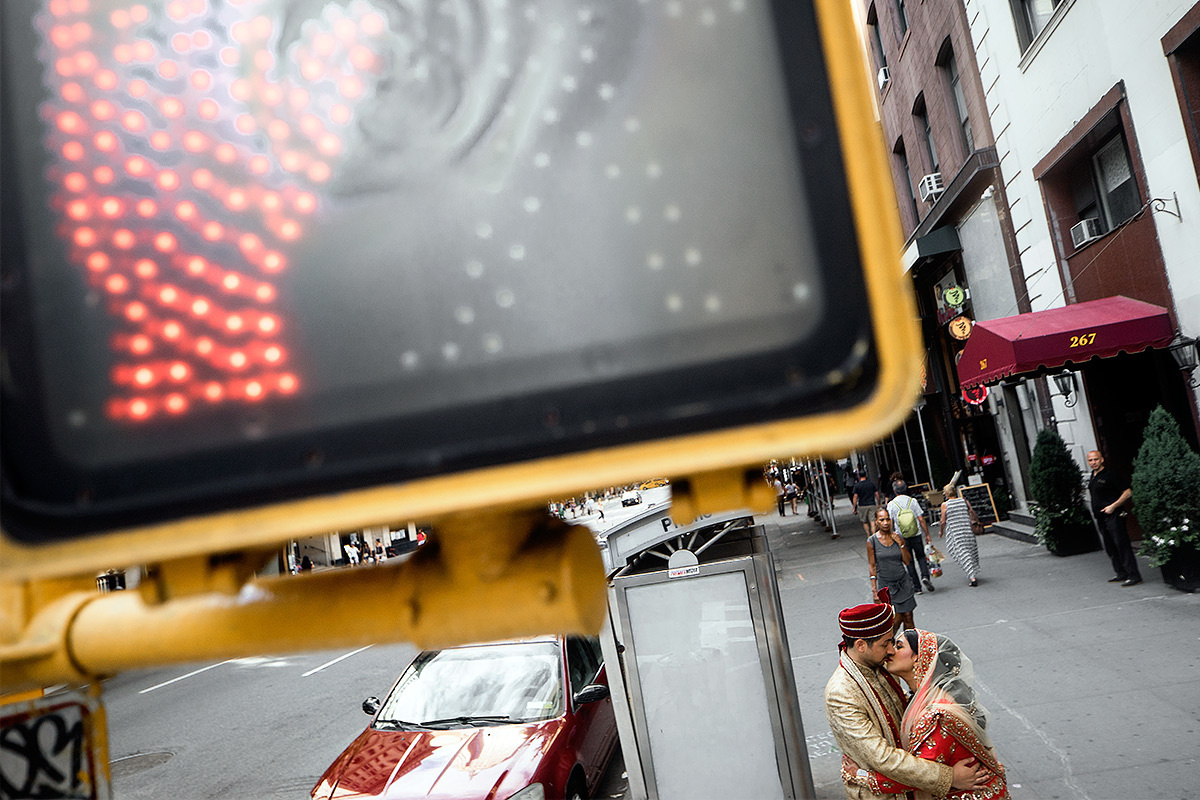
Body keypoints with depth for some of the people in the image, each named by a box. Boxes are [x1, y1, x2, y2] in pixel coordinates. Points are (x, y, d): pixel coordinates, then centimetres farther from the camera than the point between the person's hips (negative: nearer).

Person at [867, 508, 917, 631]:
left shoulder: (898, 537, 1)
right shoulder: (872, 541, -7)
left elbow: (908, 562, 2)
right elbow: (872, 567, -4)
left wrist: (900, 543, -10)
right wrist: (874, 590, -7)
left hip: (903, 583, 3)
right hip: (886, 585, -3)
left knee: (908, 618, 4)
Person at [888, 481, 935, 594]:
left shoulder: (891, 504, -7)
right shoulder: (912, 501, -5)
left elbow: (890, 523, -7)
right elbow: (921, 519, -5)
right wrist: (927, 535, 1)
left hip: (902, 538, 0)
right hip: (916, 535, 0)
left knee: (909, 562, 10)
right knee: (921, 557, 17)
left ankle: (917, 587, 12)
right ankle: (925, 576, -7)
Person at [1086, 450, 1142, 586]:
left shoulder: (1111, 474, -11)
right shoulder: (1092, 477, 14)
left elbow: (1128, 492, -12)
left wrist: (1113, 506, -17)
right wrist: (1094, 510, 16)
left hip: (1113, 515, -9)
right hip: (1100, 518, 9)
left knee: (1122, 545, -10)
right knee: (1110, 547, 12)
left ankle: (1134, 575, -7)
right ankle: (1121, 574, 21)